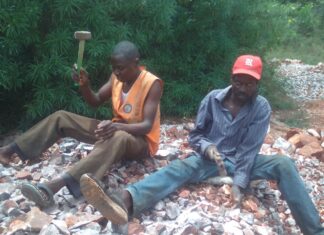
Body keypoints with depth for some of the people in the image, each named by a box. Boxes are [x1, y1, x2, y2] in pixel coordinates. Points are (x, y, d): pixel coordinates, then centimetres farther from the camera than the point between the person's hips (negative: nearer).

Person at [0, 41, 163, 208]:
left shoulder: (152, 83, -20)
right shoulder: (117, 77, 1)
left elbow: (147, 125, -27)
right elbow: (95, 102, 6)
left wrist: (117, 126, -44)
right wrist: (84, 85, -15)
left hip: (141, 140, -7)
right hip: (116, 130, 7)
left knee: (118, 138, -45)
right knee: (61, 117, -2)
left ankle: (54, 186, -60)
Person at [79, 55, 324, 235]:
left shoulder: (261, 108, -9)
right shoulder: (213, 99, -6)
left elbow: (249, 150, -14)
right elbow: (195, 136, 0)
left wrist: (239, 184, -26)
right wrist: (207, 148, -23)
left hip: (240, 162, 1)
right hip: (210, 158, 0)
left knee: (283, 164, -26)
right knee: (179, 168, -31)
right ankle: (125, 201, -61)